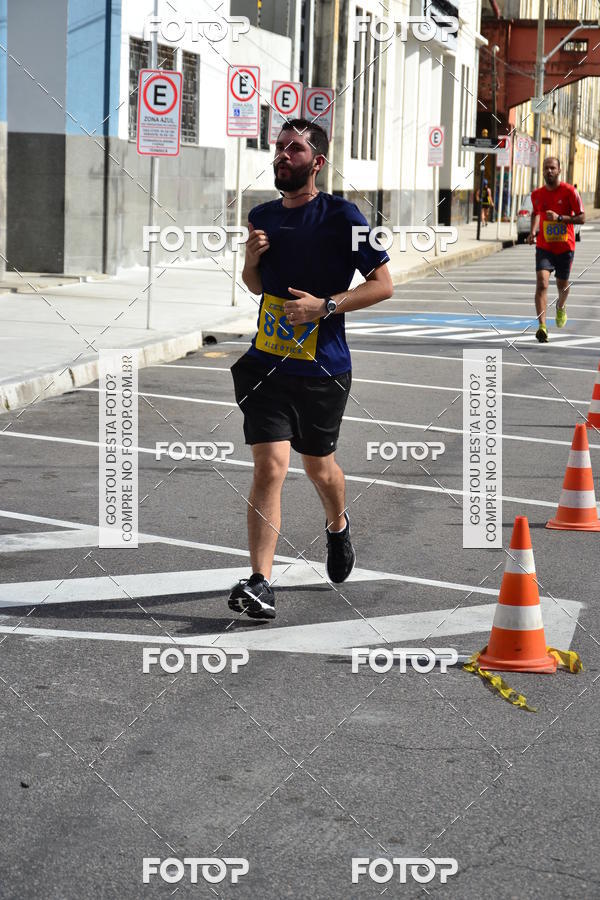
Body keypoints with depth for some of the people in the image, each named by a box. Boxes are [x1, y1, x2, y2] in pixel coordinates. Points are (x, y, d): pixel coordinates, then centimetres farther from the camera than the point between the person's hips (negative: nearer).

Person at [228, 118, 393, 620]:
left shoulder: (341, 216, -8)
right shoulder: (263, 216, 8)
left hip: (322, 369, -2)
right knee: (270, 467, -11)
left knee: (319, 467, 16)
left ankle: (338, 525, 50)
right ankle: (260, 584, -14)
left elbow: (383, 284, -8)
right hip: (267, 363, 2)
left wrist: (325, 306, -19)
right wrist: (251, 260, -1)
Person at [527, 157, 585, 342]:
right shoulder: (537, 194, 1)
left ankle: (561, 307, 51)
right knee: (541, 283, -18)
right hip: (544, 247, 1)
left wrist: (559, 218, -24)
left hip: (565, 247, -1)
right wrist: (532, 232, -1)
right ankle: (542, 326, -23)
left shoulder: (569, 191, -10)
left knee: (562, 285, 15)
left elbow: (581, 218, -10)